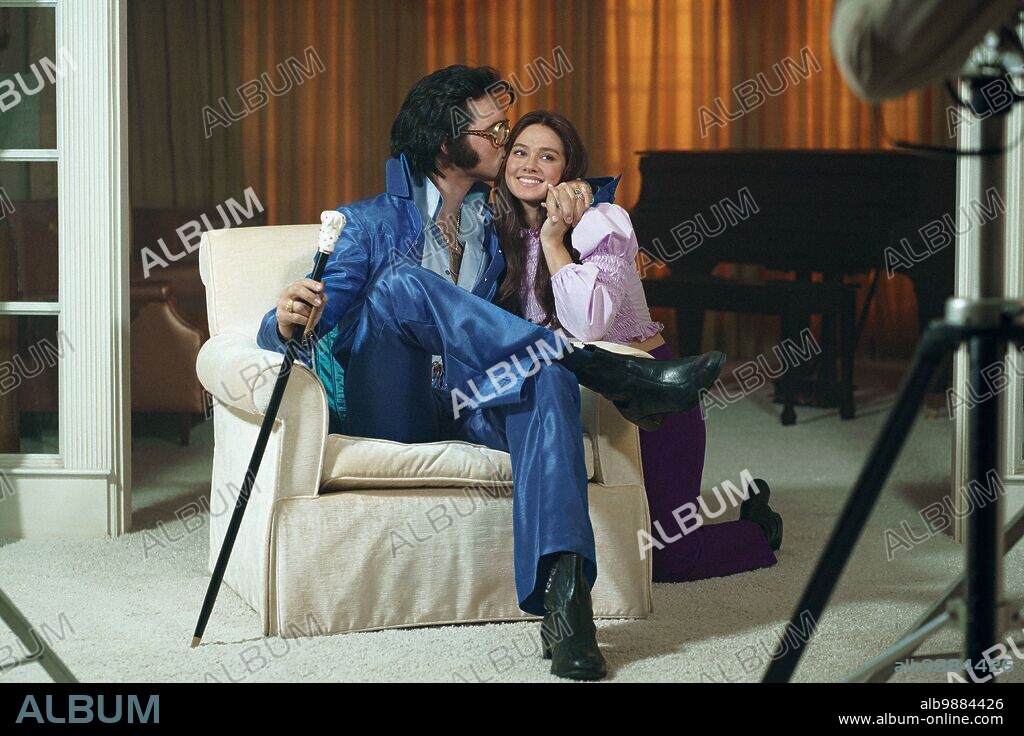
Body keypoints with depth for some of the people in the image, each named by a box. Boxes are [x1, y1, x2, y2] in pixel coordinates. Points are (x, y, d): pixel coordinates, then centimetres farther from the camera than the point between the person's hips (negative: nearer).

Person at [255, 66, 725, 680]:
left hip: (469, 401, 3)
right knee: (405, 282, -32)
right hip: (387, 407, -2)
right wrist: (288, 322, -27)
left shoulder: (499, 224, 23)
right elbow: (305, 330, -1)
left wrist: (577, 194, 10)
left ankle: (563, 585, -52)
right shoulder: (370, 223, 11)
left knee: (549, 381, -33)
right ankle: (614, 374, -35)